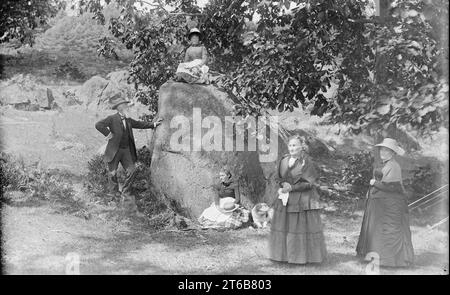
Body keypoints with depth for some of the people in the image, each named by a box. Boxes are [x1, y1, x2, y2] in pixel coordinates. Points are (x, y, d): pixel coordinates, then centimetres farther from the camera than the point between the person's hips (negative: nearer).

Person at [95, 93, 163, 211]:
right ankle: (113, 191, 28)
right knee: (113, 172, 7)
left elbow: (139, 124, 22)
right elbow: (98, 125, -22)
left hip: (126, 150, 6)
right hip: (114, 150, -6)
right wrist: (108, 134, -20)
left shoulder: (128, 120, 10)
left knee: (131, 170, -3)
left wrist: (153, 124, 17)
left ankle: (126, 194, 8)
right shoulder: (112, 119, -12)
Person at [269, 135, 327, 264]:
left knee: (301, 226, -2)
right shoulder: (284, 160, 7)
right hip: (285, 199, 5)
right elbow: (279, 178, 13)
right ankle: (284, 253, 18)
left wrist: (292, 187, -17)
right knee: (283, 226, 7)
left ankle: (304, 255, 8)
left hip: (302, 199, -5)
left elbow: (309, 183, -12)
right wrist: (283, 184, -9)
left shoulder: (306, 162, -9)